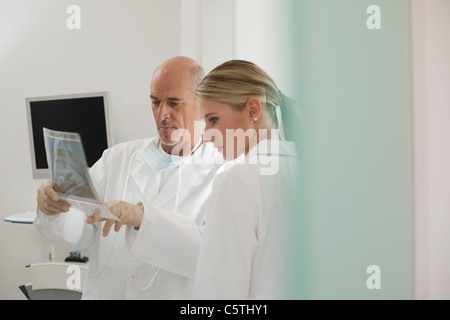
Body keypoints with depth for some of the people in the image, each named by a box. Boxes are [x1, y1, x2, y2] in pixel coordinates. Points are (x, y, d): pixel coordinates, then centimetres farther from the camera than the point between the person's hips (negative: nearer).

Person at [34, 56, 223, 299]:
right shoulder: (118, 157, 10)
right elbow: (80, 233, 7)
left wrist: (142, 217, -26)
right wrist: (55, 209, -12)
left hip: (172, 295, -3)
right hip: (102, 292, 4)